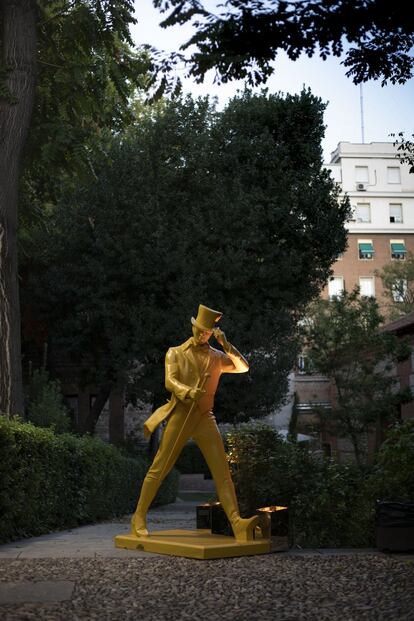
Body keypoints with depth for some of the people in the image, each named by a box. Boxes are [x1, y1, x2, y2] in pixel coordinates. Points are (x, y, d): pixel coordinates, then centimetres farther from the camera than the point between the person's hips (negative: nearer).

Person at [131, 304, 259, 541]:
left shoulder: (217, 357, 14)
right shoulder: (175, 353, 7)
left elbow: (243, 368, 1)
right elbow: (170, 382, -8)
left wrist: (226, 345, -9)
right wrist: (187, 392, -29)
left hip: (205, 418, 2)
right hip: (180, 415, -2)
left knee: (222, 470, -11)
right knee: (159, 468, -1)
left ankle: (237, 523, -19)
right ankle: (139, 517, 13)